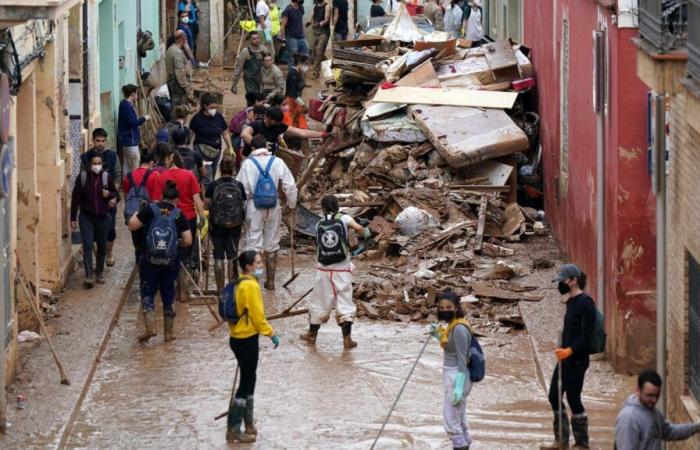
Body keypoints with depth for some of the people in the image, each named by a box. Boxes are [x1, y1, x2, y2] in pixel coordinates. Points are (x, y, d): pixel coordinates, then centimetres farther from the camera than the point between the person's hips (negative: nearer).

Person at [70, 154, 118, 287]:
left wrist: (109, 194, -14)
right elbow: (75, 198, -2)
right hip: (86, 216, -2)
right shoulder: (82, 177, -7)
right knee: (87, 245, -13)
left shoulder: (107, 177, -4)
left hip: (103, 216, 2)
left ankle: (100, 272, 31)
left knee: (102, 246, 11)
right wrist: (73, 218, -3)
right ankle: (89, 275, -12)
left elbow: (115, 193, 12)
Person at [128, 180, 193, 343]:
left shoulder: (149, 209, -4)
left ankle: (150, 327, -11)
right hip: (170, 261, 2)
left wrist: (136, 214, 14)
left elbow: (132, 226, -5)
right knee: (168, 295, 13)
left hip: (150, 260, -2)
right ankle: (169, 332, 18)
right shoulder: (179, 215, 1)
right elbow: (188, 241, -1)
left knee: (147, 293, 6)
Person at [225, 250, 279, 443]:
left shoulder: (240, 283, 10)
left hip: (239, 338, 9)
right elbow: (257, 315, -19)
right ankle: (233, 430, -2)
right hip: (247, 340, -9)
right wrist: (271, 334, -8)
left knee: (248, 381, 18)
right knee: (246, 384, -4)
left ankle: (248, 425, 28)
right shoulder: (251, 285, -19)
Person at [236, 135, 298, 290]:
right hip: (273, 206, 2)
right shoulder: (277, 162, -2)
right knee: (272, 245, 14)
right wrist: (291, 204, 13)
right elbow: (290, 186, -1)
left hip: (254, 206, -2)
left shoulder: (248, 163, -8)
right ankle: (270, 280, 21)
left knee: (253, 243, 1)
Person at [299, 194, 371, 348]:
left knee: (319, 302, 14)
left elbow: (319, 245, 4)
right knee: (345, 303, 3)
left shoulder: (319, 225, 3)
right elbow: (358, 228, -22)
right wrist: (366, 233, 0)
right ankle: (347, 338, -2)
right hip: (342, 270, -2)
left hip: (323, 270, 2)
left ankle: (312, 334, 27)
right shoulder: (344, 219, -5)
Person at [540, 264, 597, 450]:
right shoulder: (571, 302, 12)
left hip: (577, 359, -10)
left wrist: (570, 350, -30)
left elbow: (585, 335, -20)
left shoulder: (585, 303, -16)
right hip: (565, 358, 10)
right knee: (554, 396, 12)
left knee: (573, 399, -2)